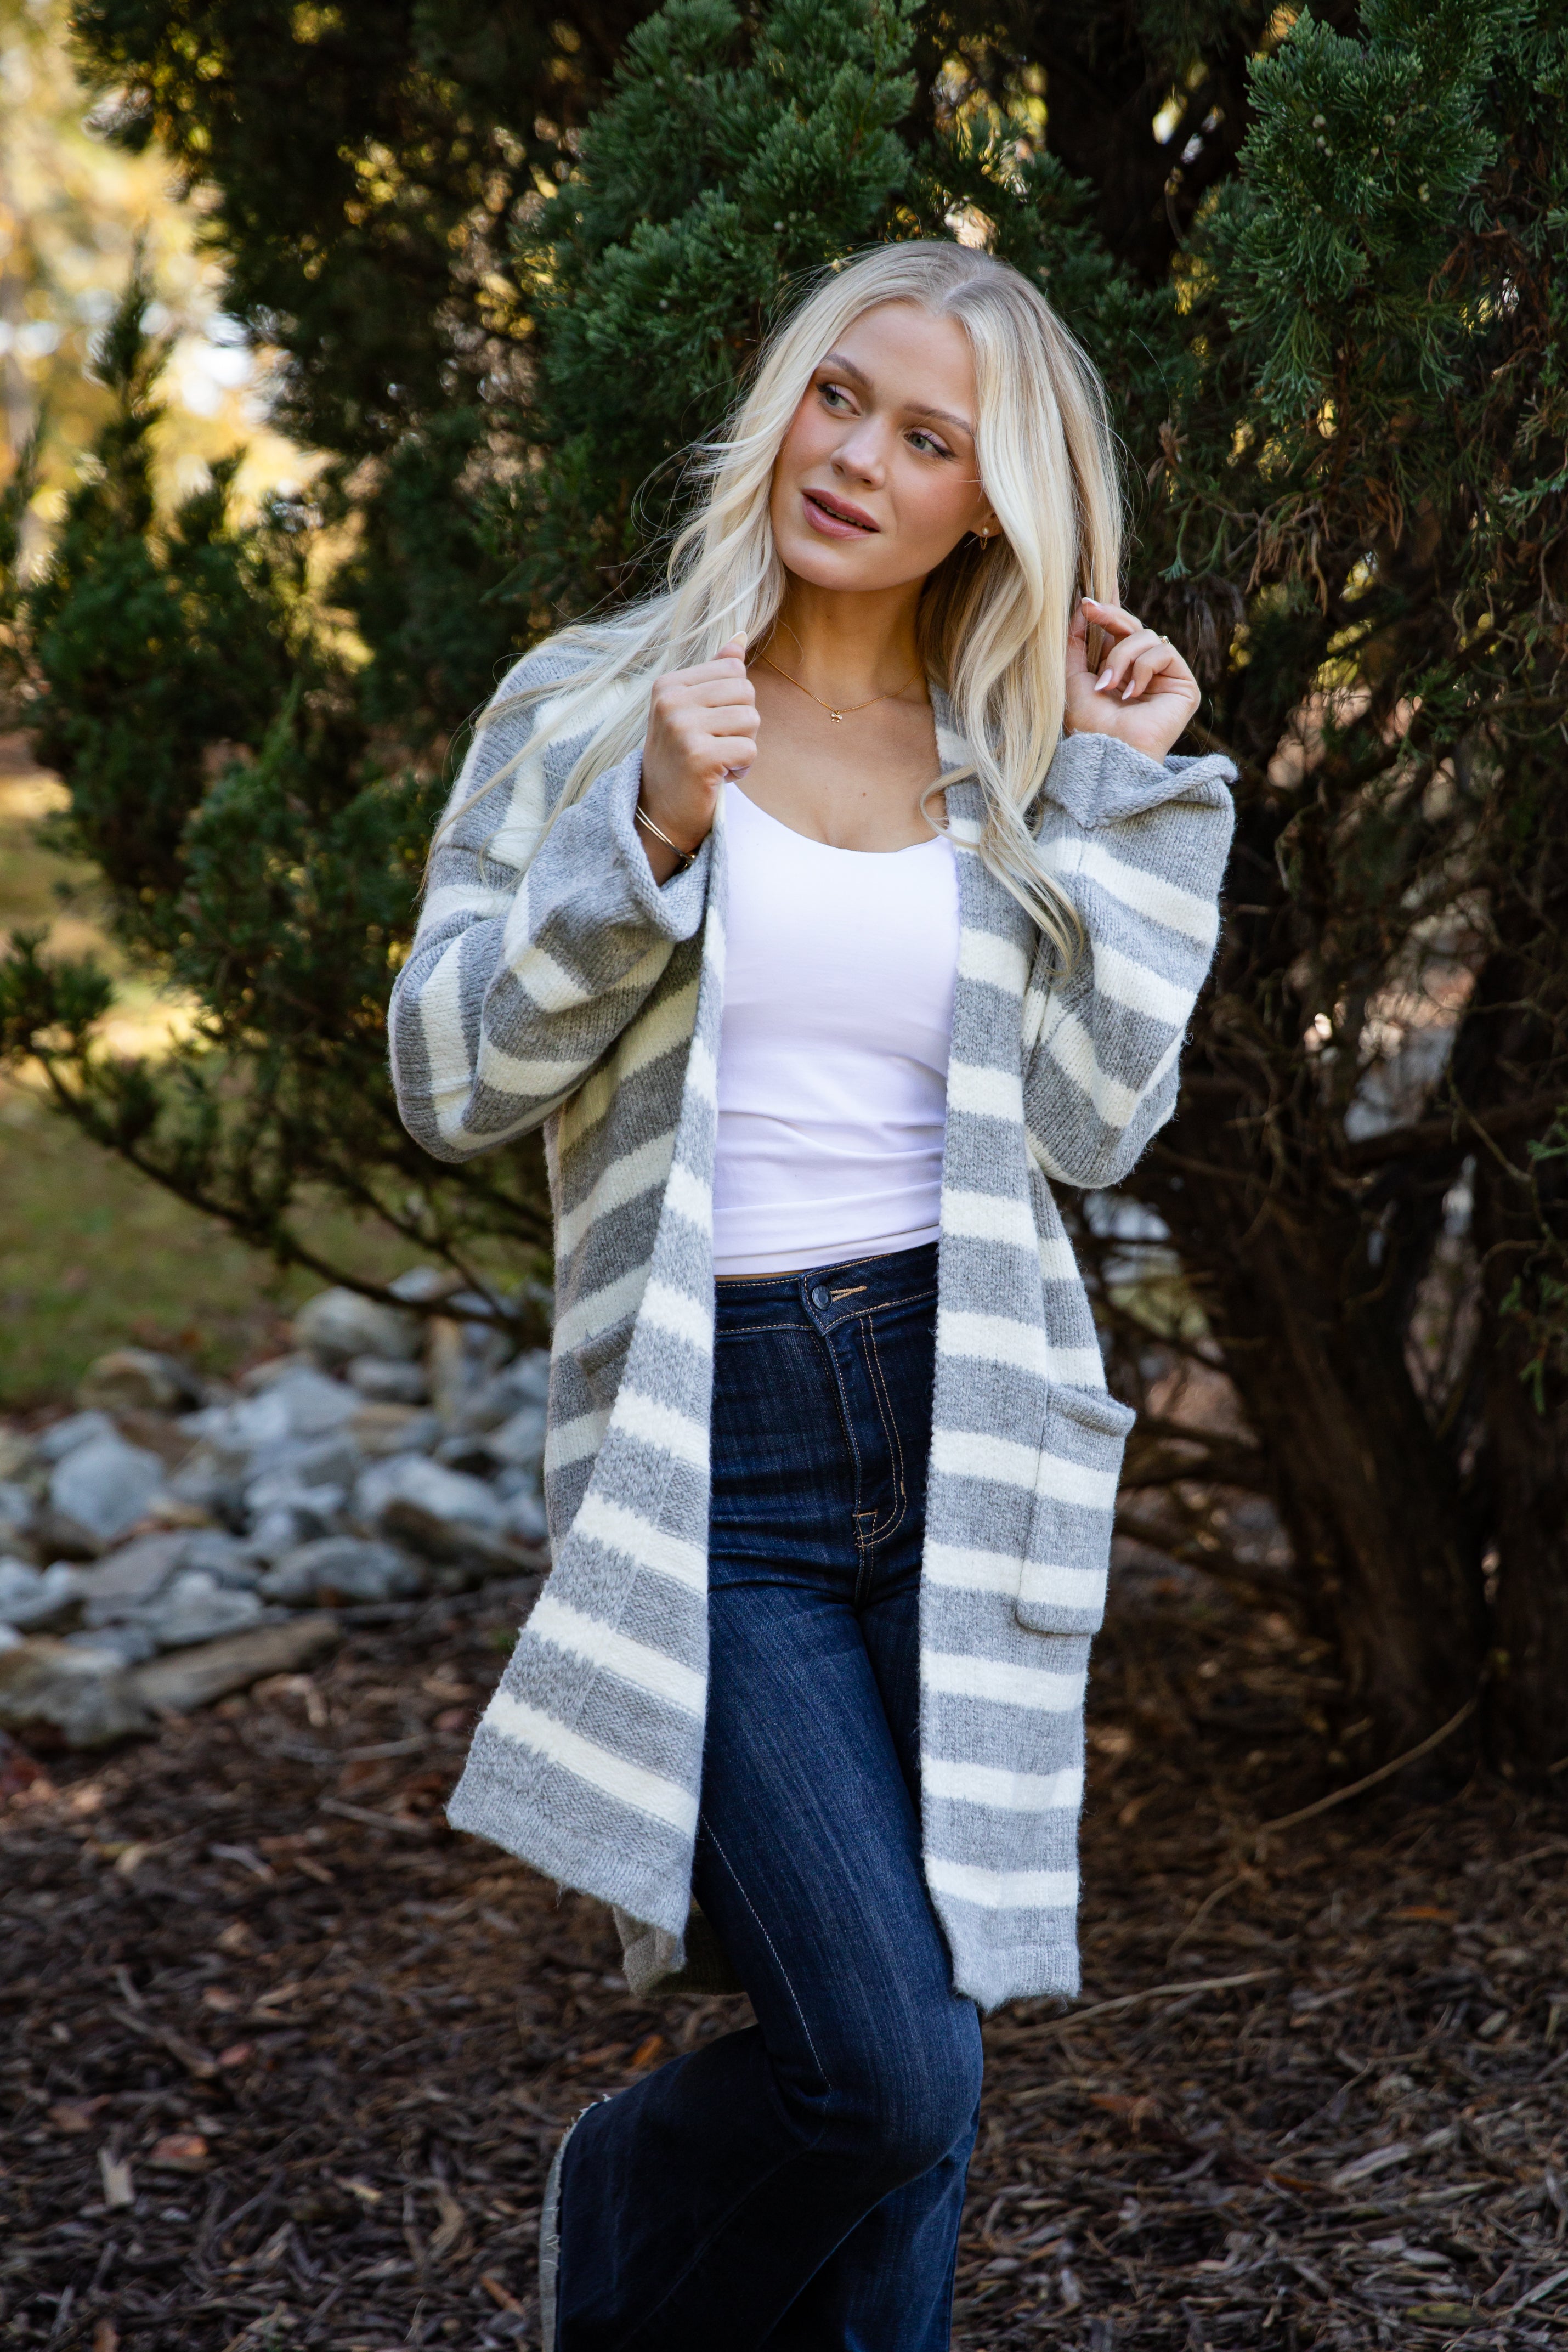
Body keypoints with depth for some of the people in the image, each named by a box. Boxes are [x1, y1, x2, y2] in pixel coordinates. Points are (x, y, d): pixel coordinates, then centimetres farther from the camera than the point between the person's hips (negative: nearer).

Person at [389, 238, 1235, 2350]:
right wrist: (650, 838, -13)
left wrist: (1134, 791, -3)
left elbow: (1091, 1126, -1)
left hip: (971, 1431, 3)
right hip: (714, 1458, -3)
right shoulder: (589, 706, 3)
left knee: (915, 2074, 7)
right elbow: (452, 1083, -2)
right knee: (884, 2070, -11)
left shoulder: (1033, 765, 9)